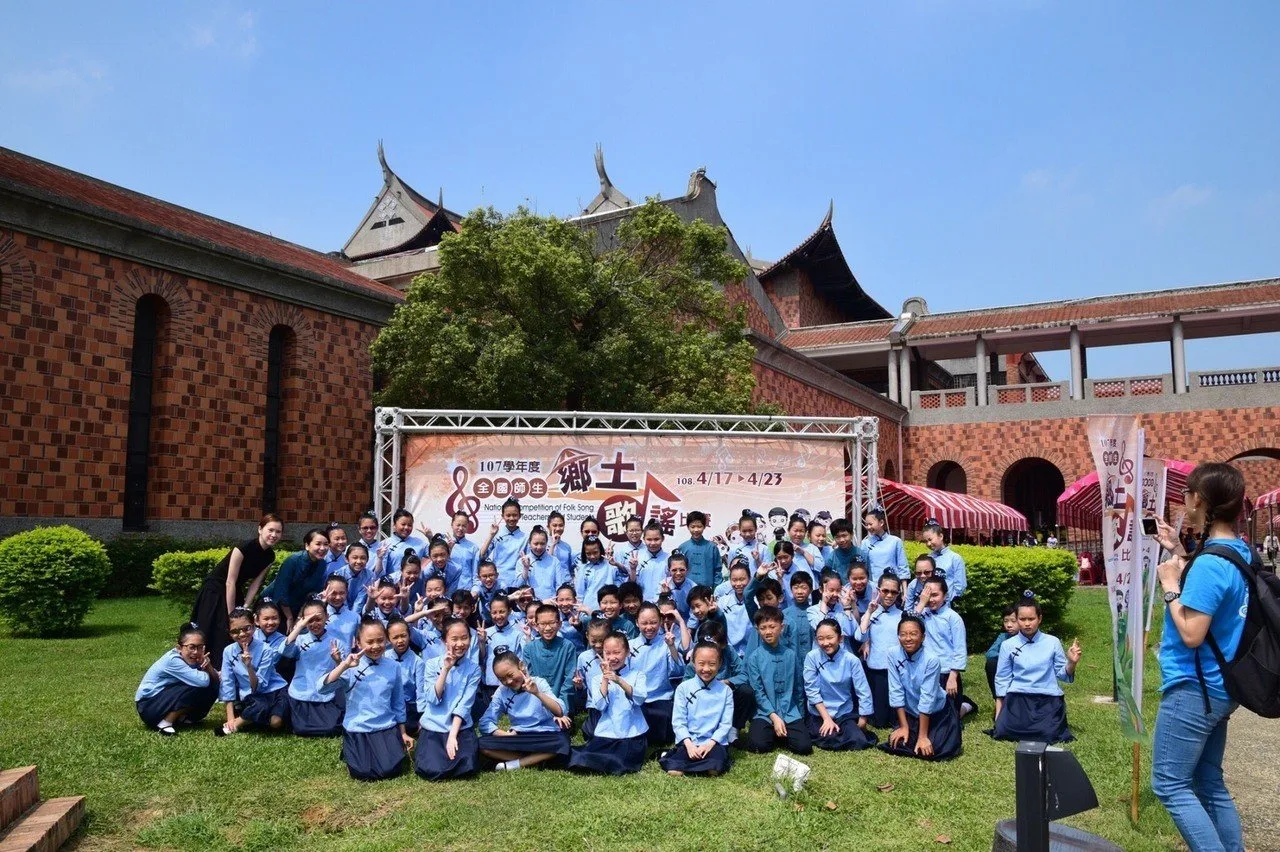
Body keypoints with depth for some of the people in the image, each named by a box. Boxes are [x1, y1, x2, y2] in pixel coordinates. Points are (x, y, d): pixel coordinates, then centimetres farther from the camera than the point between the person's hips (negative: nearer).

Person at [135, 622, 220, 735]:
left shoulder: (192, 658, -4)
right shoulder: (173, 660, -27)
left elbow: (216, 680, -7)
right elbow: (203, 681, -33)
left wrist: (208, 664, -24)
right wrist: (202, 668, -13)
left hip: (167, 699, 8)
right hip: (148, 706, -8)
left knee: (212, 687, -5)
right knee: (197, 688, -26)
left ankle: (182, 717, 6)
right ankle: (164, 724, -15)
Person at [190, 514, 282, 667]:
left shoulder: (270, 556, -5)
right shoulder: (244, 548, -26)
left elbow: (255, 583, -2)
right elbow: (230, 582, -24)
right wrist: (231, 615, -21)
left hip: (234, 593, 7)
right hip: (214, 592, -7)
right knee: (212, 637, -6)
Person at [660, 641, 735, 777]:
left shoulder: (725, 691, 4)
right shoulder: (683, 688, 3)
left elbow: (726, 724, 1)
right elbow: (678, 721, 0)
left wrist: (710, 743, -13)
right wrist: (688, 744, -15)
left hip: (714, 742, 1)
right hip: (689, 742, -1)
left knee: (715, 768, -29)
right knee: (674, 772, -26)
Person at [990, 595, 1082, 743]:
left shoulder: (1052, 642, 4)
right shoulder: (1008, 645, 4)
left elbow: (1062, 675, 8)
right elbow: (1002, 679, 8)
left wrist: (1071, 663, -13)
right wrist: (998, 714, 7)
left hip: (1047, 698, 0)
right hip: (1018, 698, 0)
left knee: (1048, 734, -21)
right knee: (1003, 731, -18)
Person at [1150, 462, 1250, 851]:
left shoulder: (1210, 562, -23)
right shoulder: (1240, 553, 6)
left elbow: (1191, 634, -24)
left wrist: (1169, 586, -13)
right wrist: (1179, 552, 17)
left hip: (1193, 688, -10)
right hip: (1218, 687, 10)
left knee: (1169, 785, -2)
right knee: (1209, 783, 18)